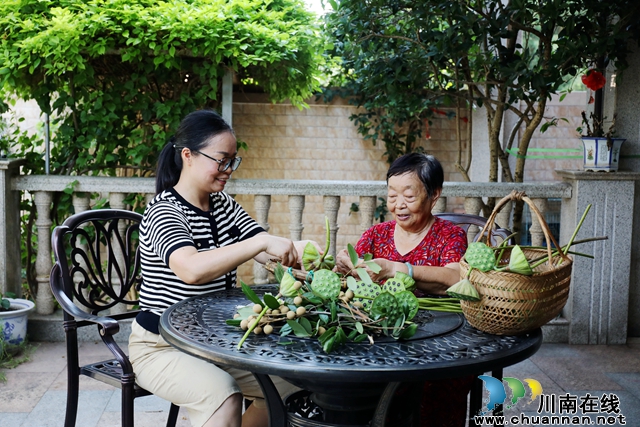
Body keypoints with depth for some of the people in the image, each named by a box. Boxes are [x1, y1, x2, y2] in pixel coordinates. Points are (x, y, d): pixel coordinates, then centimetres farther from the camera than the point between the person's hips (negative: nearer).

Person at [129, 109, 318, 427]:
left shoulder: (223, 204, 7)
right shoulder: (164, 212, -18)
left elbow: (264, 253, -1)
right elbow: (192, 269, -38)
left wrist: (299, 250, -23)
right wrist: (263, 242, -42)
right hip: (162, 347, -7)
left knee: (287, 381, -4)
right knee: (222, 395, -31)